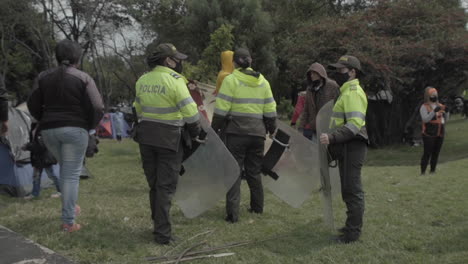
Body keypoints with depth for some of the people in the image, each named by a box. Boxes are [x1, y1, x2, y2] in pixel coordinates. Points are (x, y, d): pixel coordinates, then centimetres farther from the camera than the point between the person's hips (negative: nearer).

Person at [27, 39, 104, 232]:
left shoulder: (43, 77, 4)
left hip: (49, 130, 4)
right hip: (75, 129, -4)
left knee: (65, 168, 26)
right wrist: (90, 126, 6)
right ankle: (68, 222, 3)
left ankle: (71, 205, 33)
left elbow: (33, 105, 3)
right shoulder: (83, 78, -5)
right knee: (72, 174, 2)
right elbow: (97, 108, -11)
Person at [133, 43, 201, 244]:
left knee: (154, 183, 17)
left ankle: (158, 224, 26)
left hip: (146, 136, 6)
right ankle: (163, 233, 3)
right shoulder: (174, 81, -14)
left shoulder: (142, 80, 6)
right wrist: (195, 131, 2)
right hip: (169, 137, -6)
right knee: (166, 186, 1)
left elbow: (138, 109, 13)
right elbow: (190, 112, -14)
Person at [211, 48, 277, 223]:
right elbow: (270, 111, 10)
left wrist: (214, 130, -2)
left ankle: (232, 213, -2)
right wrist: (271, 130, 21)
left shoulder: (230, 80, -6)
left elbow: (221, 110, -11)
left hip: (236, 132, -4)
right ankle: (257, 207, 30)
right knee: (254, 171, 18)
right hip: (257, 132, 4)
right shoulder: (263, 82, 8)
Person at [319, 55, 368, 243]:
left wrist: (332, 138, -32)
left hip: (352, 146, -11)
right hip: (347, 147, 11)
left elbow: (355, 124, -25)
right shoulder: (347, 92, 19)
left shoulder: (353, 93, -15)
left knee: (352, 189, -5)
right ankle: (352, 225, 29)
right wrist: (333, 140, 24)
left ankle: (353, 232, 2)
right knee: (350, 189, 18)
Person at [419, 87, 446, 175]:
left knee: (436, 153, 7)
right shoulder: (424, 107, -5)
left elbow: (443, 119, 17)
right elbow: (425, 119, -17)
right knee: (427, 153, -7)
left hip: (439, 134, 5)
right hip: (429, 134, -5)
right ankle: (423, 172, -2)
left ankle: (432, 171, 15)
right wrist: (434, 111, -27)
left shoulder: (440, 106, 11)